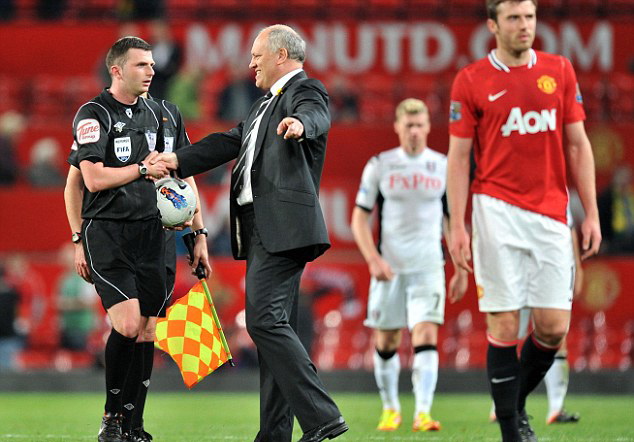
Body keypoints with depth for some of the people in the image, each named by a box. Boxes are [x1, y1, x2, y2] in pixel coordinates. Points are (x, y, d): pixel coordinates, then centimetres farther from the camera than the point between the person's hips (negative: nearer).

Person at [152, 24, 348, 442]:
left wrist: (299, 123, -52)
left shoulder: (305, 91, -6)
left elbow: (316, 116, -29)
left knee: (265, 320, -18)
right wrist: (179, 160, 27)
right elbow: (231, 142, 32)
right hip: (262, 229, 10)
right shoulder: (268, 103, 25)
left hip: (283, 226, -10)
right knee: (274, 325, 9)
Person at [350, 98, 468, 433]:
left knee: (426, 336, -15)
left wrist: (461, 268, 10)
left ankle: (423, 413, -19)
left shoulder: (443, 166, 6)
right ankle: (390, 408, 25)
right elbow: (360, 218, 2)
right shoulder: (379, 166, 2)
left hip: (428, 267, 0)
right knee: (386, 341, 6)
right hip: (389, 266, 0)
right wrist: (373, 260, -11)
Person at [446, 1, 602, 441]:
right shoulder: (470, 81, 1)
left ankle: (516, 403, 23)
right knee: (505, 323, -5)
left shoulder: (560, 71, 9)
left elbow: (578, 145, 11)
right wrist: (458, 226, -7)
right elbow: (458, 157, 1)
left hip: (551, 215, 3)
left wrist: (591, 213, 5)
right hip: (497, 211, -3)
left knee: (554, 326, -1)